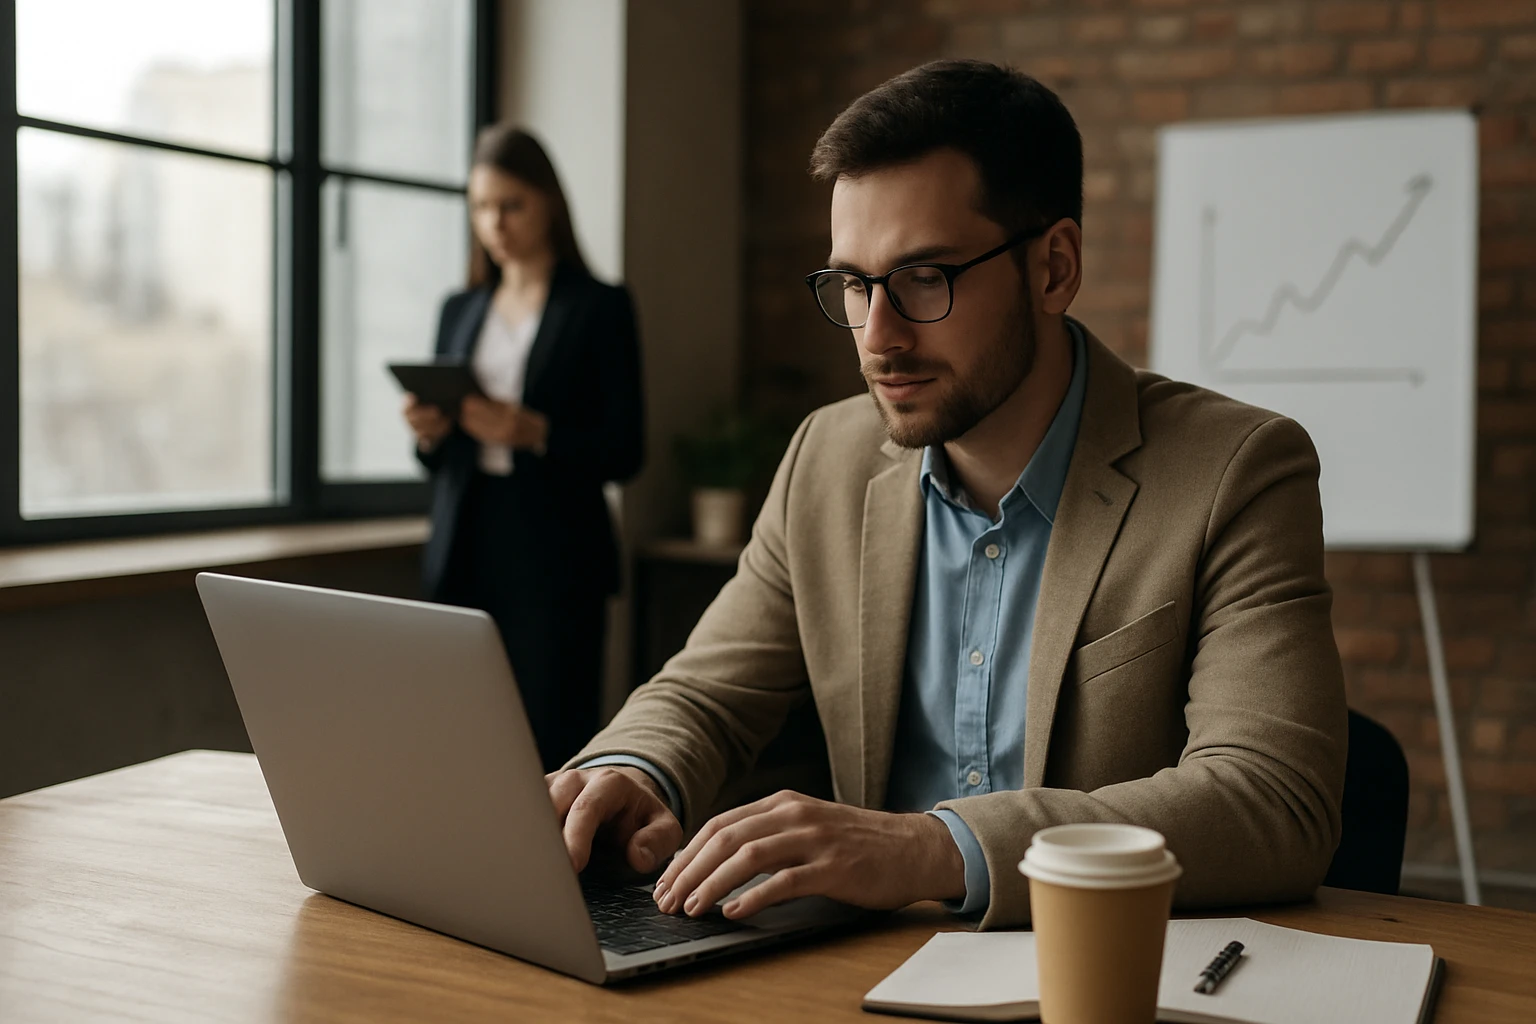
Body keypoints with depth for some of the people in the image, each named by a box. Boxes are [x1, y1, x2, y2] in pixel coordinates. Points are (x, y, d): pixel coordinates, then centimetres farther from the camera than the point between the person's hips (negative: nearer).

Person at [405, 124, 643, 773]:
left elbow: (623, 453, -4)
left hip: (554, 563, -4)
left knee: (552, 744, -9)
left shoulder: (599, 308, 2)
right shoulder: (460, 311, 17)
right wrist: (428, 432, -2)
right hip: (464, 558, 5)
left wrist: (532, 432, -18)